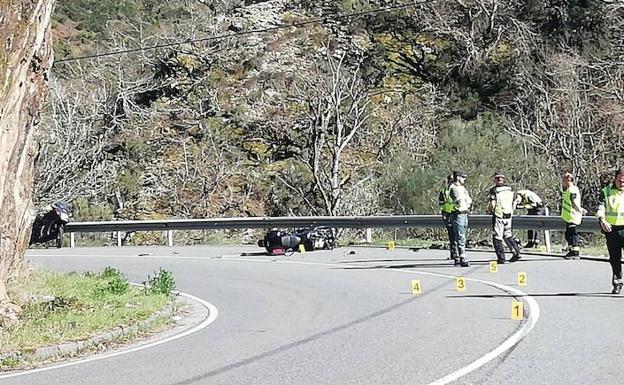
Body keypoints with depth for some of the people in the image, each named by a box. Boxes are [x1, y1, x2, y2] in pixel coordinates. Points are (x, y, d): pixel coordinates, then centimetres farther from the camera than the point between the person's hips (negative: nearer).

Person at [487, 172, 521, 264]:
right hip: (509, 215, 6)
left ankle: (501, 258, 0)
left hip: (498, 216, -6)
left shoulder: (494, 190, -11)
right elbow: (512, 203, 10)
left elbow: (492, 204, -15)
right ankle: (516, 252, 12)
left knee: (497, 237, 1)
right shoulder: (510, 189, 7)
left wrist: (489, 210, 4)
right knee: (507, 235, 21)